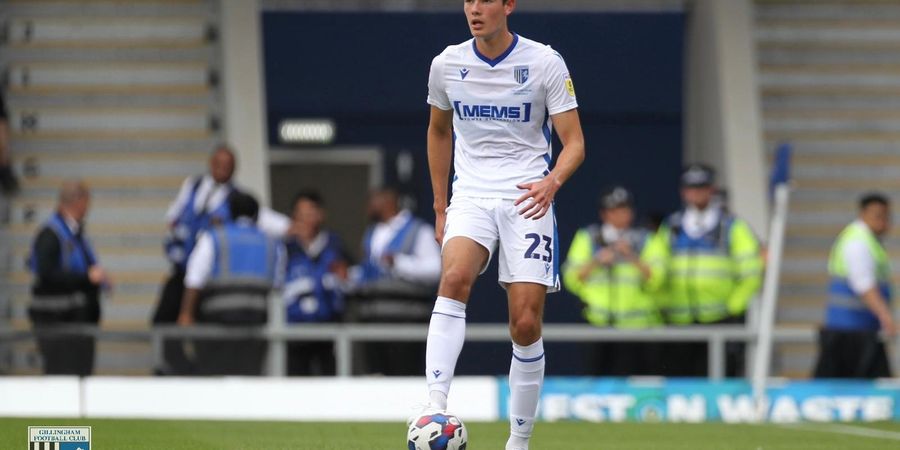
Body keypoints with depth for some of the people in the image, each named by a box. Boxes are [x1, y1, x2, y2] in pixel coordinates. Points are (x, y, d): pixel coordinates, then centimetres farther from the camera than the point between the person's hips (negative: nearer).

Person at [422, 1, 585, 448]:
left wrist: (553, 181, -27)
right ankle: (435, 410, -38)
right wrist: (440, 206, 19)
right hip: (470, 196, 1)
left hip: (527, 198, -1)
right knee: (454, 278, -29)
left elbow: (574, 142, -6)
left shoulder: (545, 62, -5)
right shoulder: (447, 64, 4)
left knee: (526, 324, -6)